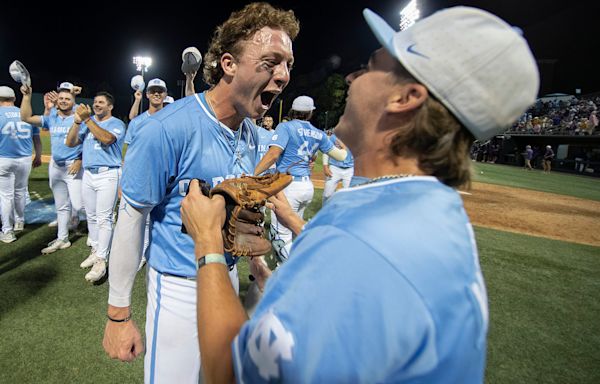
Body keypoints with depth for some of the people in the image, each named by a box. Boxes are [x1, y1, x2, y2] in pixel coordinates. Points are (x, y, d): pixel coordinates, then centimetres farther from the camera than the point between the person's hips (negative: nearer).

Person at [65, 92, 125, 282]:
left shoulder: (117, 123, -2)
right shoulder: (87, 122, 16)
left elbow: (106, 139, -22)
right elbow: (70, 143, 8)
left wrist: (87, 119, -19)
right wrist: (77, 121, -4)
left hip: (108, 175, -7)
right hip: (88, 174, 7)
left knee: (104, 218, -8)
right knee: (91, 216, 14)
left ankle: (101, 261, -7)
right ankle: (95, 251, 26)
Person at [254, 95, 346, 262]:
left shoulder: (286, 127, -3)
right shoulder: (318, 134, 12)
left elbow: (273, 154, -18)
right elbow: (340, 156, 21)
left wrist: (252, 175, -19)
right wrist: (345, 148, 44)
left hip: (289, 186, -7)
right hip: (308, 186, 7)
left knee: (280, 236, -6)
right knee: (293, 228, 21)